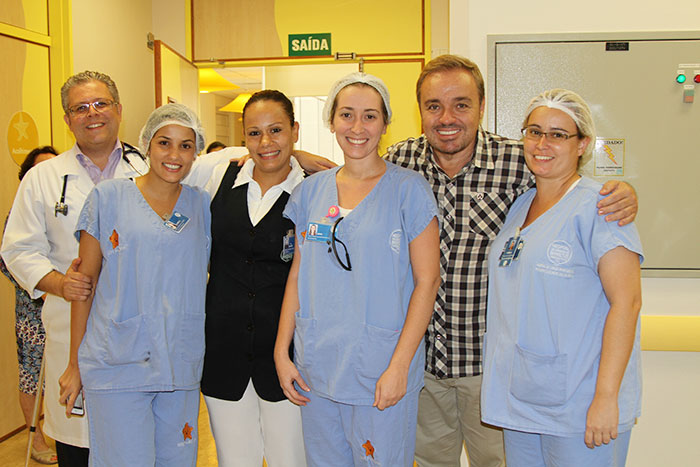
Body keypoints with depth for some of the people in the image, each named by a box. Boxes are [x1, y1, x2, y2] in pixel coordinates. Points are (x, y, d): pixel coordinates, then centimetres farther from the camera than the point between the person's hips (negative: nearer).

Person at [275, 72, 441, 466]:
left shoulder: (408, 189, -5)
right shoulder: (311, 191, 7)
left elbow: (427, 280, -8)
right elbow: (298, 274, 11)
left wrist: (399, 365, -14)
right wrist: (282, 351, 4)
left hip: (381, 370, -4)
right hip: (316, 368, 4)